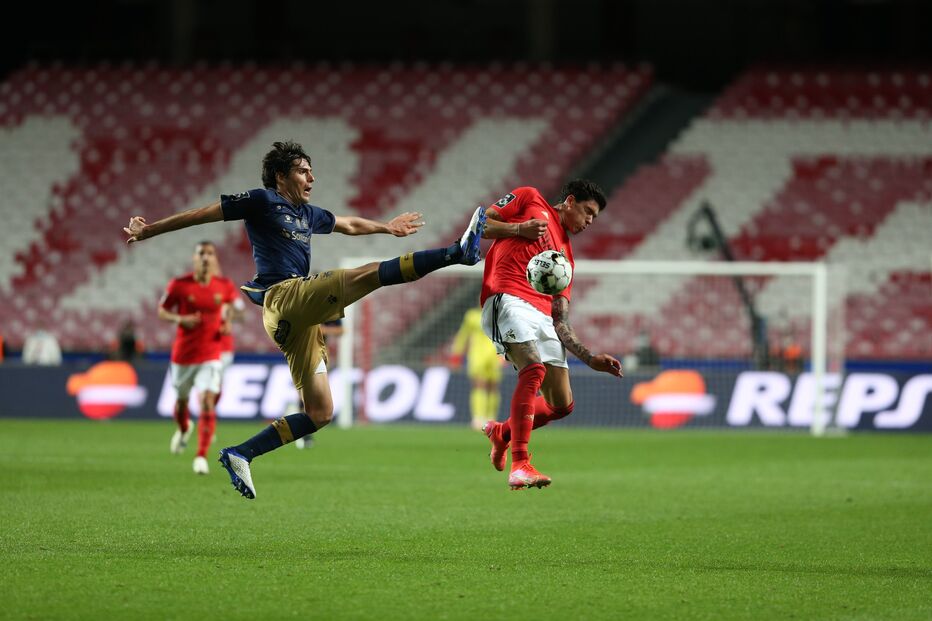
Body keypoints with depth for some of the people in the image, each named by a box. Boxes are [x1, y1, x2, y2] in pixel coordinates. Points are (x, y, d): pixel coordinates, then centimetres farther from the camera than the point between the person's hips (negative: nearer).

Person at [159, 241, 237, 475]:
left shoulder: (225, 286, -4)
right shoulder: (179, 285, -9)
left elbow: (232, 300, 20)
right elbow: (162, 311, 1)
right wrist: (180, 319, -19)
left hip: (210, 356, -1)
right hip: (183, 354, 1)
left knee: (207, 402, -18)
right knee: (181, 400, 17)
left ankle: (201, 457, -17)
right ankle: (184, 429, 53)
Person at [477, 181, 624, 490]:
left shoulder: (565, 255, 28)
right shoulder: (529, 200, 17)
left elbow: (561, 322, 20)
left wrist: (590, 358, 9)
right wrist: (519, 229, -4)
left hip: (542, 317, 7)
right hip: (507, 299, -7)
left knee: (562, 404, 2)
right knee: (534, 369, -29)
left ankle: (502, 433, 31)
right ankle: (520, 466, -32)